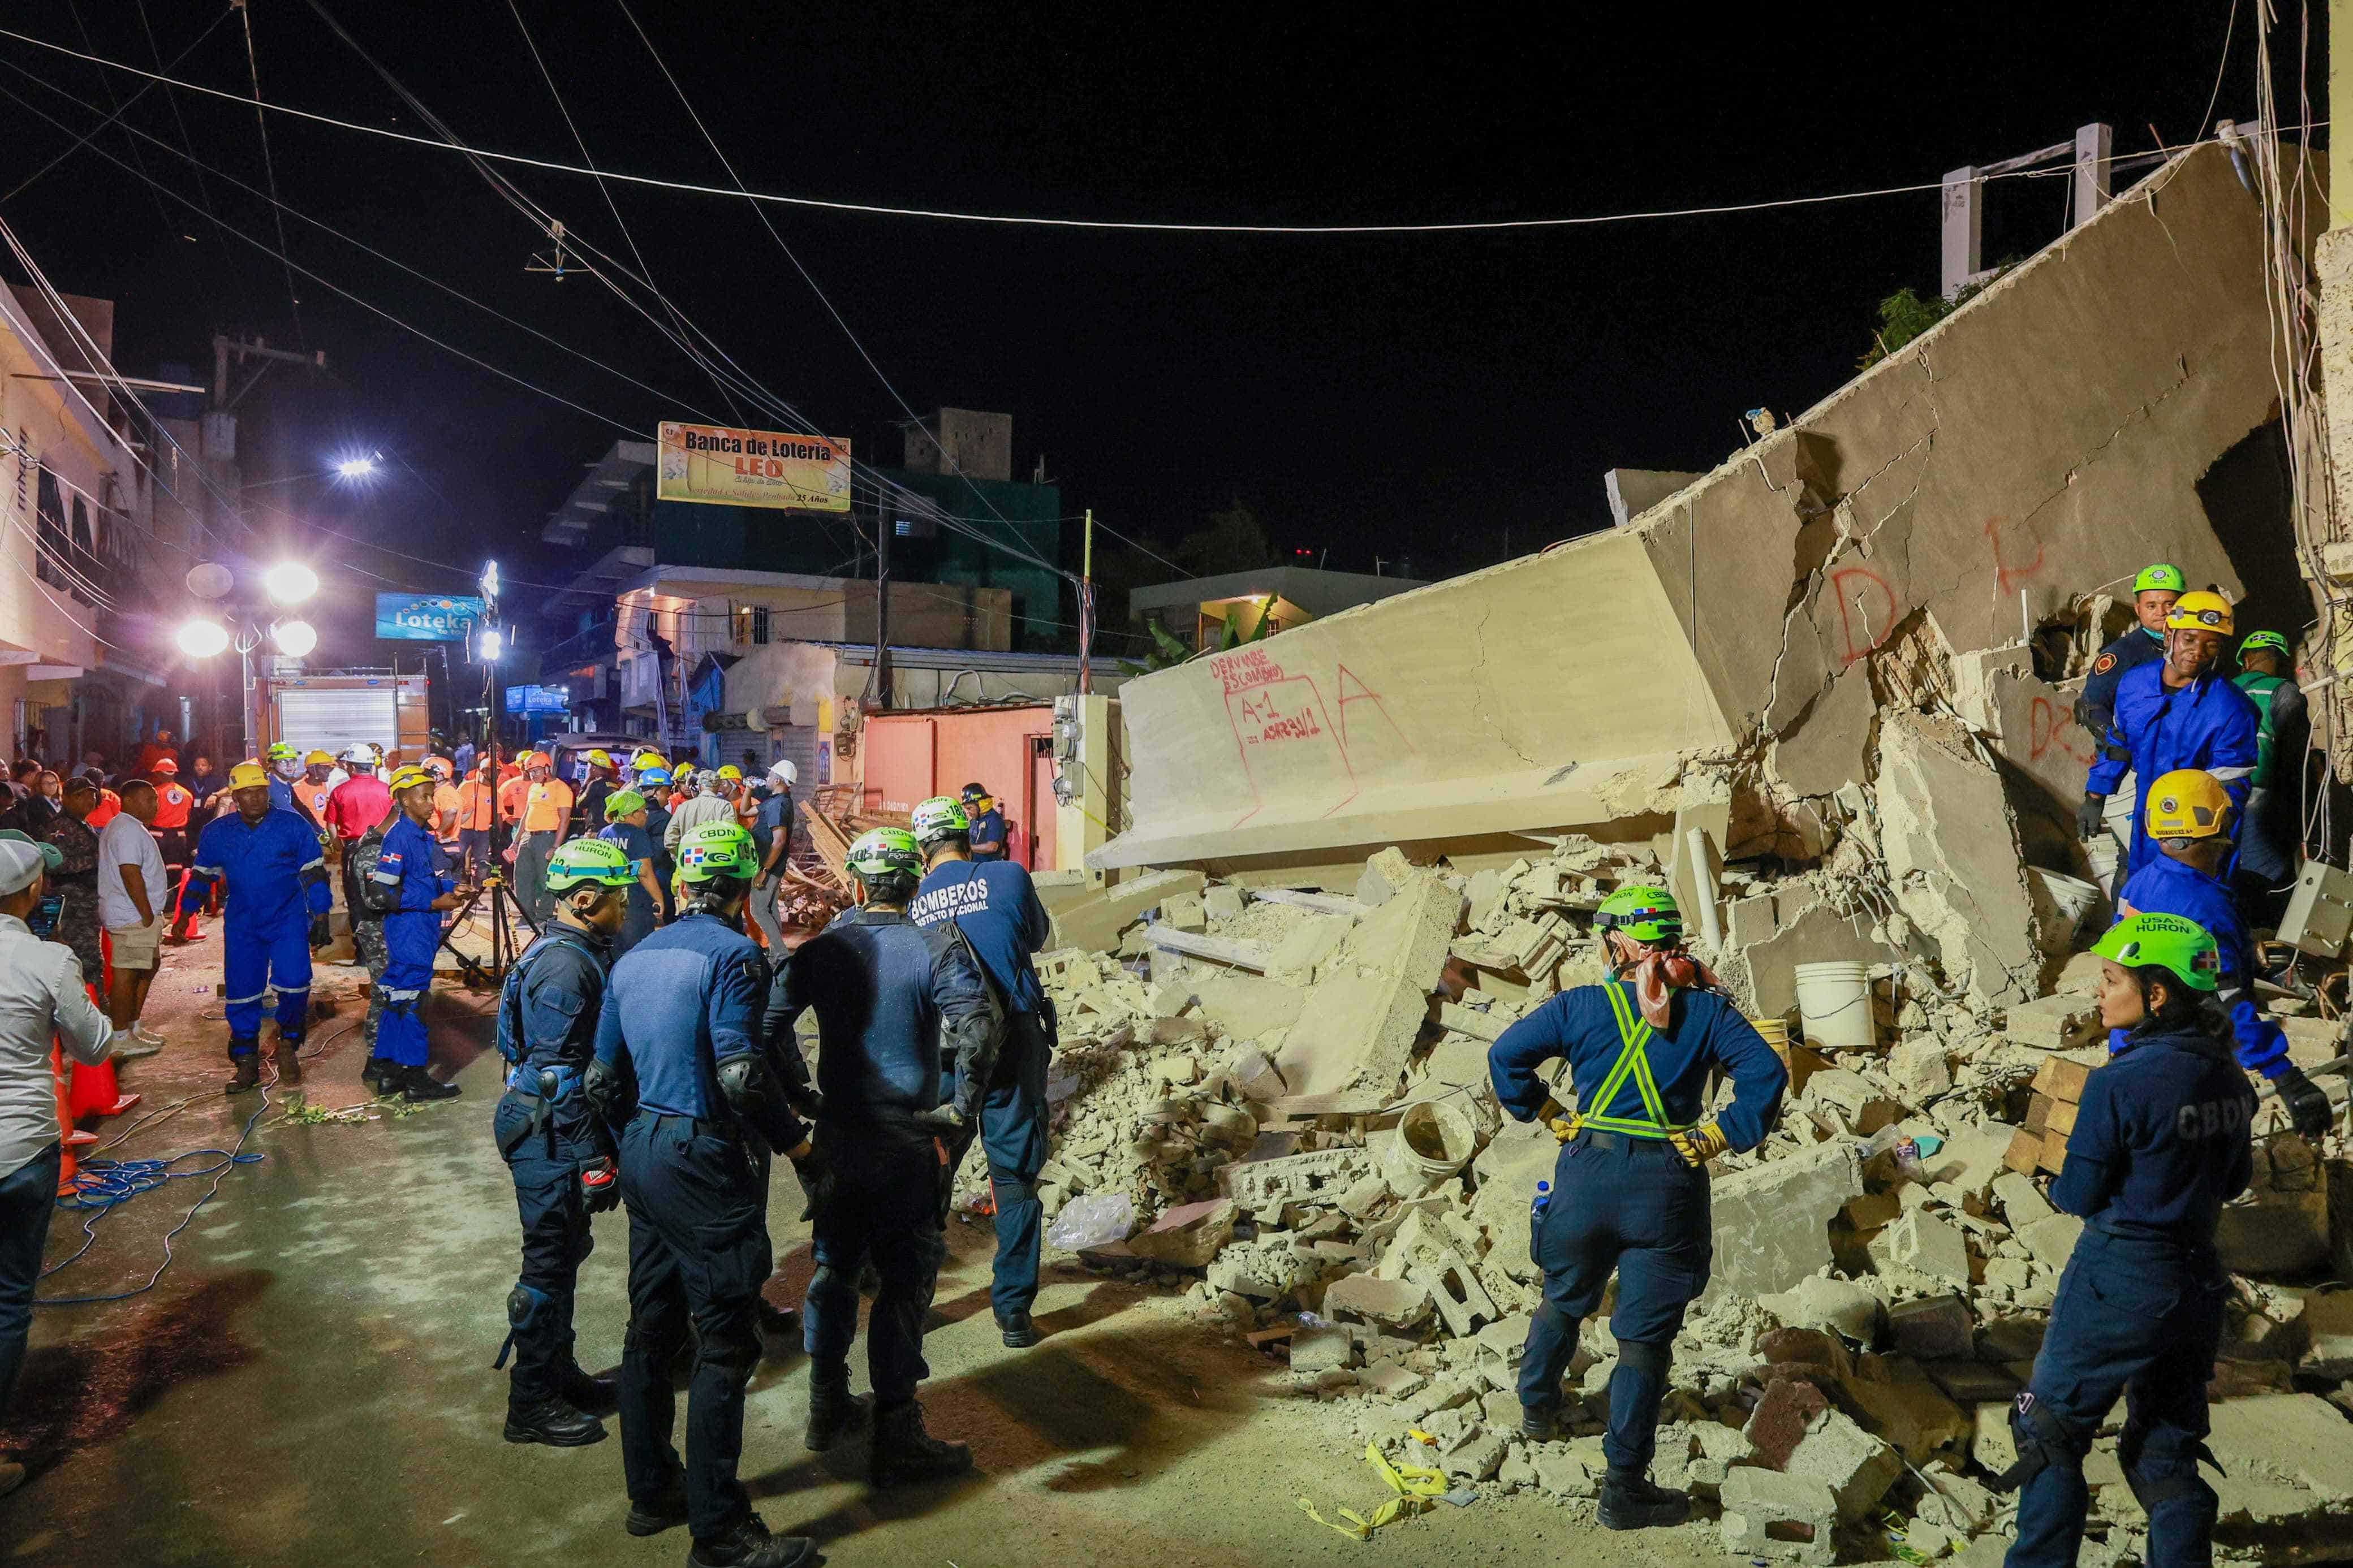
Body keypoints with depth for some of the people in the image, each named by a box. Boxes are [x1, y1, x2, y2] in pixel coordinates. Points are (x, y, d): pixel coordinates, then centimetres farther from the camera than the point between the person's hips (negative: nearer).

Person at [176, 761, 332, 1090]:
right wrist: (185, 916, 12)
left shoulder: (292, 825, -5)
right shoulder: (216, 832, 4)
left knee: (293, 982, -18)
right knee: (241, 993, 3)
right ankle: (246, 1064, 16)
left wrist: (320, 917, -3)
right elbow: (201, 875, 16)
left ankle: (288, 1046, 6)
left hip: (288, 919, -3)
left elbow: (314, 873, -1)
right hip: (241, 924, 3)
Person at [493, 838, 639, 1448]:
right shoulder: (566, 966, -22)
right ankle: (532, 1405, 12)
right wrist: (593, 1160, -24)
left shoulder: (578, 952, 10)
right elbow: (560, 1074, -25)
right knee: (550, 1264, 0)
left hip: (550, 1127, 10)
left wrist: (599, 1144, 24)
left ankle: (558, 1372, 35)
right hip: (550, 1136, -10)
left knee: (565, 1252, 20)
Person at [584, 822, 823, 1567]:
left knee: (652, 1329, 17)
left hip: (644, 1151, 9)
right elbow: (742, 1074, -23)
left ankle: (652, 1491, 30)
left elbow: (602, 1079, 13)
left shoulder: (633, 959, 10)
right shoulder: (731, 954, -14)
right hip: (707, 1163, -8)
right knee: (725, 1343, -2)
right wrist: (799, 1146, -13)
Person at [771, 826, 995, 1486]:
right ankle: (896, 1437, 7)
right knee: (905, 1280, 2)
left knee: (834, 1264, 19)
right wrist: (960, 1110, -14)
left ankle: (827, 1407, 31)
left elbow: (769, 1030, -2)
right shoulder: (937, 948, -8)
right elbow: (976, 1029, -22)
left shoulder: (820, 950, 3)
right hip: (907, 1142, -4)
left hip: (837, 1136, 4)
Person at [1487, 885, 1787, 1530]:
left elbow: (1506, 1056, -3)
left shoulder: (1582, 1005, 1)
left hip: (1589, 1174, 1)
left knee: (1564, 1299, 26)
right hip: (1668, 1187, -1)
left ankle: (1537, 1408, 46)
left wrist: (1549, 1115, 6)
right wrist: (1721, 1137, -4)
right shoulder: (1706, 1010, 1)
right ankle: (1625, 1488, 8)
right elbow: (1766, 1073, -10)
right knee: (1644, 1336, 5)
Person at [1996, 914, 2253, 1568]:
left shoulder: (2120, 1083, -21)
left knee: (2049, 1429, 10)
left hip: (2118, 1285, -7)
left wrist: (2056, 1183, 5)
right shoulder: (2227, 1078, 1)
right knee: (2167, 1452, 17)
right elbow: (2234, 1181, 14)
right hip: (2198, 1282, 7)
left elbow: (2079, 1196, -15)